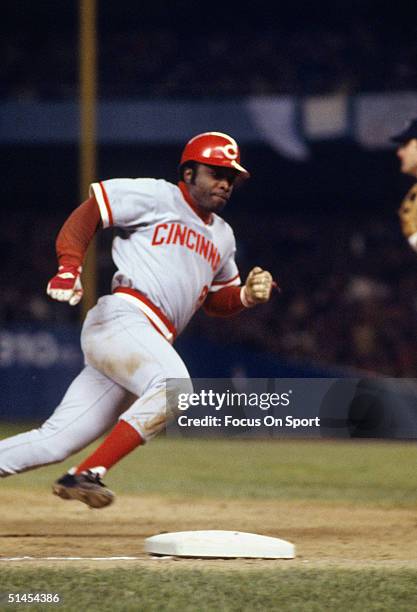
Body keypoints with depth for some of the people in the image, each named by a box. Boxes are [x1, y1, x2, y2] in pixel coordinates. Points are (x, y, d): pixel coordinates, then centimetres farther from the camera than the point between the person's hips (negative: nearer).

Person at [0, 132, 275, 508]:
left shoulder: (222, 237, 27)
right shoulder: (156, 196, 4)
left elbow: (215, 300, 33)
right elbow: (87, 213, 0)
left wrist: (247, 295, 11)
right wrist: (70, 268, -15)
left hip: (155, 342, 8)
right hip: (120, 319, -8)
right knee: (174, 386, -33)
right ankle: (88, 475, -33)